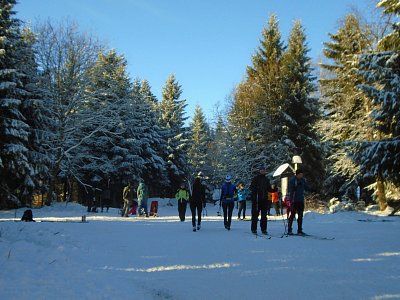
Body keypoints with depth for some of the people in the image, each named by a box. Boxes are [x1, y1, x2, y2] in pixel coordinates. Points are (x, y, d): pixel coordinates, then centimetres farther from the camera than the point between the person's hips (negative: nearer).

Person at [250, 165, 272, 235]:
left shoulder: (266, 179, 15)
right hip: (256, 200, -5)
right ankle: (254, 229, 4)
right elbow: (251, 187, -7)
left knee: (264, 215, 7)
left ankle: (264, 229, 13)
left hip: (264, 200, 5)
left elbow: (269, 189, 20)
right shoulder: (256, 178, -1)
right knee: (255, 214, -2)